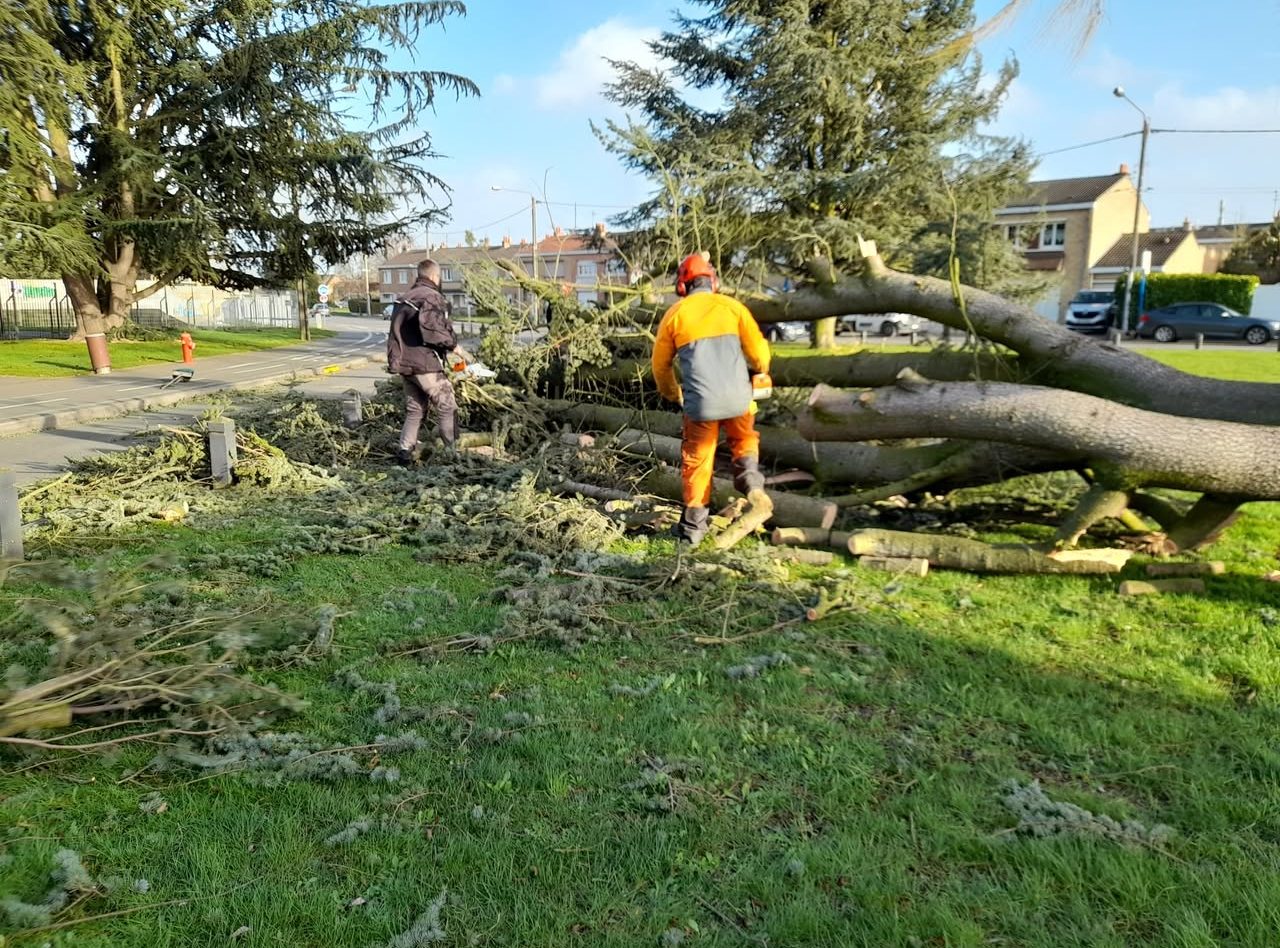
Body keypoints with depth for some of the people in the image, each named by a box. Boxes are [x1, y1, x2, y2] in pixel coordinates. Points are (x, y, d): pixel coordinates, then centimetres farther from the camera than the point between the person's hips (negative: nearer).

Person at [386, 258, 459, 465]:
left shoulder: (403, 300, 16)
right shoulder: (432, 297, -11)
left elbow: (397, 333, 19)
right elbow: (433, 330, -23)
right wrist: (453, 344, -10)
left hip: (405, 364, 8)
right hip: (426, 365, -8)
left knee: (414, 410, 15)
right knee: (447, 408, 2)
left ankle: (404, 452, 8)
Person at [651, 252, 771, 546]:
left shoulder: (674, 315, 7)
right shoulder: (732, 306, 6)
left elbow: (661, 365, 14)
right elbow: (758, 349, 4)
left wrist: (673, 395, 32)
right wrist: (761, 370, 27)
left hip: (700, 404, 0)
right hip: (737, 399, 1)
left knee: (696, 462, 14)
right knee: (744, 439, 29)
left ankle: (693, 526, 14)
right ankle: (748, 471, 2)